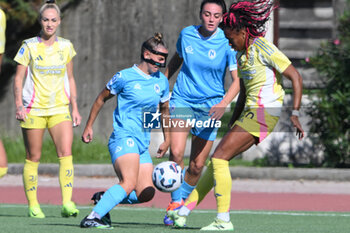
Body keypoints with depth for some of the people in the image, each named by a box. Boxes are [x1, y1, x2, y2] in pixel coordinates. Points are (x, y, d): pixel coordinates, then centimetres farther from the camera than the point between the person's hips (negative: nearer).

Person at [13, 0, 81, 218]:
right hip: (33, 109, -2)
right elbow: (18, 78, 0)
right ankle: (33, 205, 9)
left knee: (66, 153, -15)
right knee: (33, 157, 1)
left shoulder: (66, 46, 8)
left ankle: (67, 203, -20)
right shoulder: (29, 46, -1)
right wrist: (19, 105, -12)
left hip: (60, 108, 2)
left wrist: (75, 108, 10)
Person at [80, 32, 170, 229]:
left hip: (143, 143, 7)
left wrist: (167, 140, 23)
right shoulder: (125, 77, -4)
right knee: (129, 184, -28)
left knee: (146, 193, -4)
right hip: (124, 137, -7)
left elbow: (165, 110, 28)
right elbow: (102, 99, 8)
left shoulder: (162, 81, 12)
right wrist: (89, 127, 10)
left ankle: (105, 198, 17)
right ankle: (92, 218, -26)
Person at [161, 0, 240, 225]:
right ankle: (175, 203, -10)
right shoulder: (186, 34, 0)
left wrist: (224, 103, -26)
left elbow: (237, 80, -11)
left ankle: (181, 206, 21)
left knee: (197, 166, 0)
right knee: (176, 153, -21)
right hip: (182, 100, 1)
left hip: (210, 107, -1)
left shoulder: (227, 43, -8)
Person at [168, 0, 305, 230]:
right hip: (250, 112, 9)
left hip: (263, 113, -9)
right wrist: (234, 124, 25)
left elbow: (296, 78, -13)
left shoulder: (263, 48, -11)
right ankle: (184, 211, 16)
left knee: (219, 157, -13)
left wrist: (295, 114, -18)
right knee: (217, 160, 10)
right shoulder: (242, 54, 16)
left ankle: (224, 220, -10)